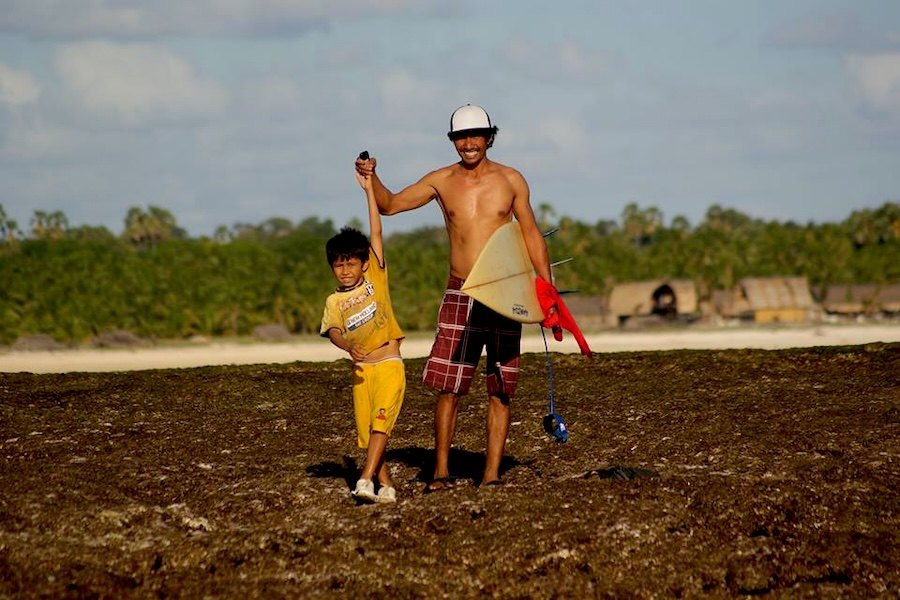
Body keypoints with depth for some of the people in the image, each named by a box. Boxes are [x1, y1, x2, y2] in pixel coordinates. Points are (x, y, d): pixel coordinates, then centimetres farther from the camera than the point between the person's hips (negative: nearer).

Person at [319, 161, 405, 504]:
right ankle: (386, 487, 12)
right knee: (365, 431, 3)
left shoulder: (375, 277, 3)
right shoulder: (335, 301, 8)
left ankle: (366, 481, -27)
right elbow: (332, 331, -9)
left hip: (389, 364, -4)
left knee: (380, 422, -18)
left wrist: (369, 190, -3)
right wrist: (348, 346, -32)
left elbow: (376, 234, -1)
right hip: (360, 369, 4)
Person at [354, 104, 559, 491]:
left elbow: (532, 236, 8)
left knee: (500, 390, 0)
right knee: (447, 386, -5)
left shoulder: (510, 180, 4)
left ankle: (492, 474, 4)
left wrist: (548, 290, 3)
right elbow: (390, 205, 11)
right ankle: (442, 472, 2)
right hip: (459, 296, 1)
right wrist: (372, 178, -8)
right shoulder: (441, 181, 6)